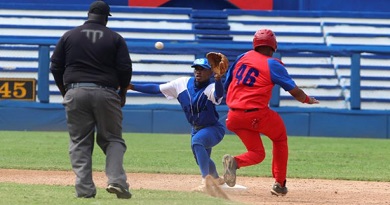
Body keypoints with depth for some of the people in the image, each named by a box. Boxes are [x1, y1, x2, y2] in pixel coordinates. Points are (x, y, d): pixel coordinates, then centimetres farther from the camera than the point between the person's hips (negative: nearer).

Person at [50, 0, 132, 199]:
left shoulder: (69, 36, 8)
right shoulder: (115, 38, 5)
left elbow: (55, 67, 7)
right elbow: (125, 69, 0)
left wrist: (65, 91, 19)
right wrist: (122, 92, 15)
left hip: (75, 92, 1)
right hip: (105, 93, -1)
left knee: (80, 143, 5)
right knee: (112, 139, 8)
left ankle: (84, 188, -3)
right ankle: (116, 180, -10)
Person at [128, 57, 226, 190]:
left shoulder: (211, 88, -21)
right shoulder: (183, 83, -6)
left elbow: (218, 95, -45)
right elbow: (157, 88, -5)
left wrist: (218, 80, -66)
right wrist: (131, 86, -11)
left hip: (214, 128, -7)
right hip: (196, 129, 7)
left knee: (197, 140, -36)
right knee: (201, 160, 22)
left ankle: (206, 181, -40)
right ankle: (217, 180, 54)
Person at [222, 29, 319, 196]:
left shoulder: (242, 57, 13)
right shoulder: (273, 64, -1)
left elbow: (226, 86, 17)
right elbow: (295, 91, 2)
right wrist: (308, 100, 23)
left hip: (234, 117, 4)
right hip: (256, 115, -4)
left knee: (257, 153, 16)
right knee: (280, 138, 23)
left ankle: (234, 162, -17)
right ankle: (279, 184, 19)